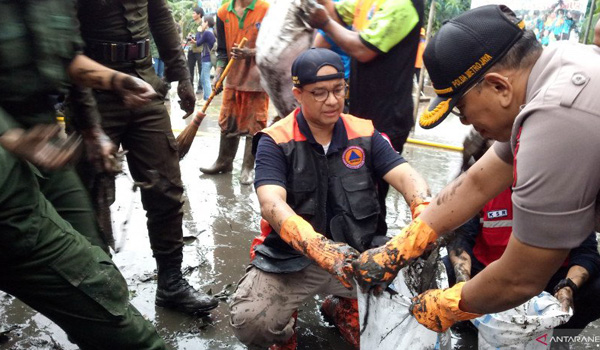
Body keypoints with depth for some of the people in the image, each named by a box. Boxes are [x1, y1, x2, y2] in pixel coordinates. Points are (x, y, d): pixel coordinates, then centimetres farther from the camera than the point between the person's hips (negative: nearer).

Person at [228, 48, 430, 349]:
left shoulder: (364, 134, 3)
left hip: (359, 253, 3)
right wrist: (320, 249, -40)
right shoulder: (275, 141, -7)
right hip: (290, 257, -2)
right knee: (249, 322, -26)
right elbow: (271, 205, -22)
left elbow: (407, 178, -6)